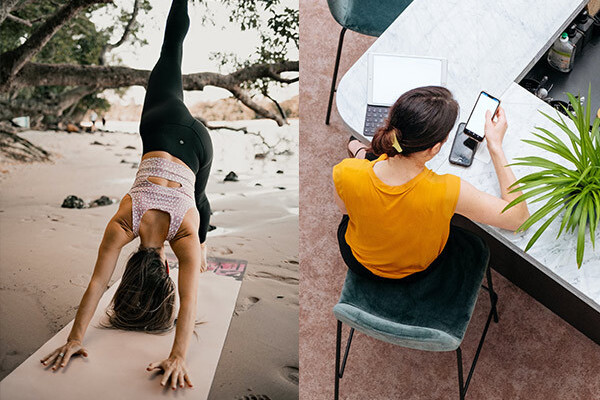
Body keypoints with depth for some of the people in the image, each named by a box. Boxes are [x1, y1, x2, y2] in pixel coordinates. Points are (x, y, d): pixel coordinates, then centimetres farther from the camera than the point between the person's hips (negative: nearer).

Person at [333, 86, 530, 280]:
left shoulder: (347, 174, -38)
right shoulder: (447, 191, -43)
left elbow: (345, 209, -11)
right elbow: (518, 216, -24)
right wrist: (495, 145, -19)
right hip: (418, 270, 0)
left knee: (372, 154, 22)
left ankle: (363, 154, 59)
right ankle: (363, 154, 56)